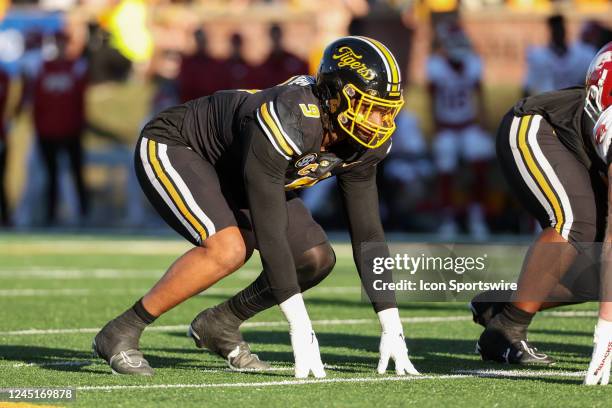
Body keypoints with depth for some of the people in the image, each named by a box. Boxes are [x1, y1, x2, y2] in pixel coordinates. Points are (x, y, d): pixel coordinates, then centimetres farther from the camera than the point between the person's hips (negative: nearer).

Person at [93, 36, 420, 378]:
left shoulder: (363, 144, -16)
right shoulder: (287, 123, -39)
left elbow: (367, 233, -7)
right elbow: (269, 232, -37)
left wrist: (392, 328, -12)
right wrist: (301, 328, -35)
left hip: (232, 171, 8)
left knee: (317, 259, -5)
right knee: (228, 249, -32)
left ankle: (219, 325, 14)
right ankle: (121, 333, -17)